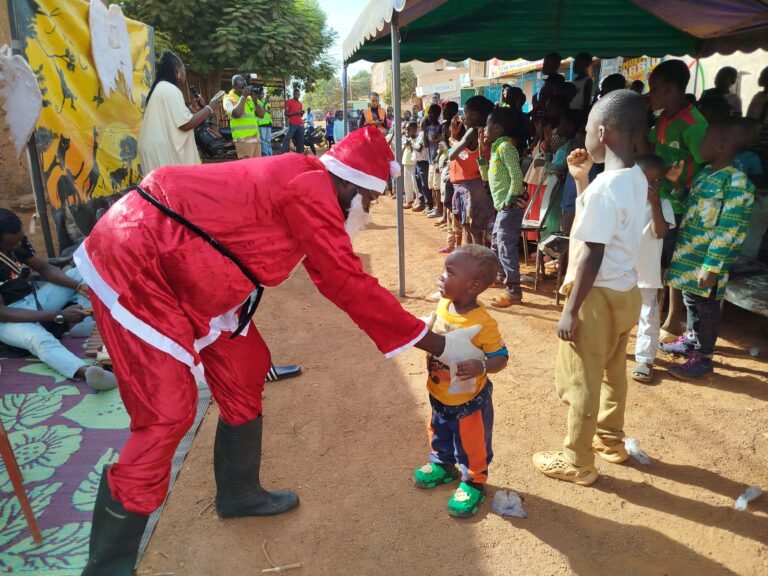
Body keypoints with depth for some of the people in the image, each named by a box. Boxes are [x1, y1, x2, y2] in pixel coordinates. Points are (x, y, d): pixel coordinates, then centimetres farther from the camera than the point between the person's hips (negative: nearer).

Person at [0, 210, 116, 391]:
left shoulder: (17, 241, -5)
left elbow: (45, 268, 4)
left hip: (34, 298, 8)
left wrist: (78, 286, -16)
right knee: (39, 338, -40)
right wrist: (58, 316, -31)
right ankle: (86, 371, -68)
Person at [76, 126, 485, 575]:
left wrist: (416, 331, 14)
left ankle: (239, 494, 34)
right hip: (135, 262, -10)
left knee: (243, 373, 13)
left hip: (180, 270, 10)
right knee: (167, 414, -9)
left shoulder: (306, 187, 9)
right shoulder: (311, 188, -22)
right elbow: (349, 283, -22)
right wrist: (436, 343, -14)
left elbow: (334, 279, 13)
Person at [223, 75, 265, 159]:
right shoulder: (228, 99, 1)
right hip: (243, 139, -6)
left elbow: (261, 115, 15)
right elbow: (236, 113, -18)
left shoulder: (249, 98, 19)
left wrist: (255, 101, 1)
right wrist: (243, 97, -9)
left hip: (256, 138, 7)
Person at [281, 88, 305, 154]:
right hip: (292, 124, -6)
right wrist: (295, 113, -16)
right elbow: (286, 114, -5)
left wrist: (302, 113, 0)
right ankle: (282, 153, -16)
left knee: (300, 140, 6)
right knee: (287, 138, -13)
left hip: (300, 124, 6)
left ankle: (300, 153, 11)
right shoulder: (288, 102, 1)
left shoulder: (300, 103, 18)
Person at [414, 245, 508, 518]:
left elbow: (501, 358, -24)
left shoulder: (483, 322, -29)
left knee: (472, 444, 15)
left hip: (469, 400, -6)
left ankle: (473, 483, 38)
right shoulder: (442, 306, -10)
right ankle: (443, 466, 54)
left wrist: (481, 366, -41)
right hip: (439, 395, 7)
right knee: (439, 433, 28)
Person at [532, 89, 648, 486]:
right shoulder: (636, 178, 4)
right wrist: (581, 179, 9)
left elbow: (592, 257, -25)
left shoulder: (605, 186, -24)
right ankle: (610, 440, 43)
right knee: (612, 372, 24)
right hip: (625, 290, 9)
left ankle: (577, 462, 22)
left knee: (580, 382, 6)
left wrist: (571, 310, -19)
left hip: (599, 295, -9)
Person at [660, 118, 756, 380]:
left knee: (706, 306, 6)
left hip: (707, 262, -8)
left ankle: (702, 358, 20)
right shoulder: (706, 173, 8)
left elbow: (728, 232, -21)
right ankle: (691, 340, 41)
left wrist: (711, 267, -21)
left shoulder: (737, 184, -19)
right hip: (689, 256, 8)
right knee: (691, 300, 22)